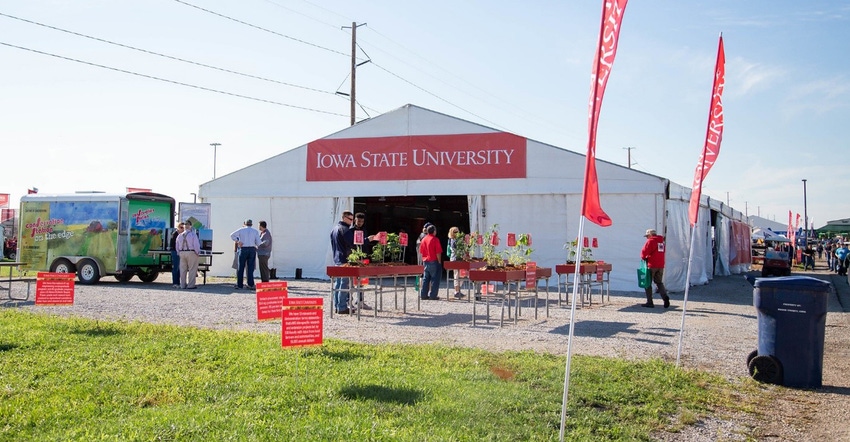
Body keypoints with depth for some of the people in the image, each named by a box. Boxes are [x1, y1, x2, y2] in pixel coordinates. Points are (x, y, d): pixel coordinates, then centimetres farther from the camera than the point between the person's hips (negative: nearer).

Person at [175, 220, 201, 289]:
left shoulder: (179, 235, 7)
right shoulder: (193, 234, -11)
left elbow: (177, 246, 12)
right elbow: (196, 245, -13)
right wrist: (198, 253, -2)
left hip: (182, 253, 5)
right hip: (191, 253, -5)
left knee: (183, 269, 11)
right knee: (192, 269, 0)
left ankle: (182, 285, 15)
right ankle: (191, 285, -1)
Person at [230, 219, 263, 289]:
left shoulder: (241, 230, 4)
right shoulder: (255, 231, 6)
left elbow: (232, 235, -7)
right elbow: (258, 242, -1)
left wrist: (237, 241, -4)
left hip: (243, 249, -1)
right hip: (252, 249, 1)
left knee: (241, 267, 5)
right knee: (250, 268, 2)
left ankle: (239, 285, 5)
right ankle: (251, 285, -5)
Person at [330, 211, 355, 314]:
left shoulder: (334, 228, 16)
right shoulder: (344, 229, -14)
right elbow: (351, 243, -18)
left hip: (336, 259, 10)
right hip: (344, 259, -10)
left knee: (337, 283, 13)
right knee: (344, 284, -7)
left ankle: (336, 306, 17)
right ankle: (342, 308, -8)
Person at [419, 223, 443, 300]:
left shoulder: (423, 239, 8)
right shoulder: (435, 239, -11)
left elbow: (421, 252, 12)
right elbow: (438, 252, -14)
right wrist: (439, 262, -5)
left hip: (425, 262, 6)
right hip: (434, 262, -6)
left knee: (425, 279, 11)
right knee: (435, 279, 0)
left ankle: (423, 294, 11)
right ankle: (433, 295, -1)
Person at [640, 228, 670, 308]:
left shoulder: (650, 241, -10)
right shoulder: (661, 241, 14)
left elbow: (644, 251, -16)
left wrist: (643, 257, 6)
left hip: (651, 265, -7)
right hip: (660, 265, 7)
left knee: (648, 283, 3)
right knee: (659, 282, 14)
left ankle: (649, 302, 3)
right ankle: (665, 296, -10)